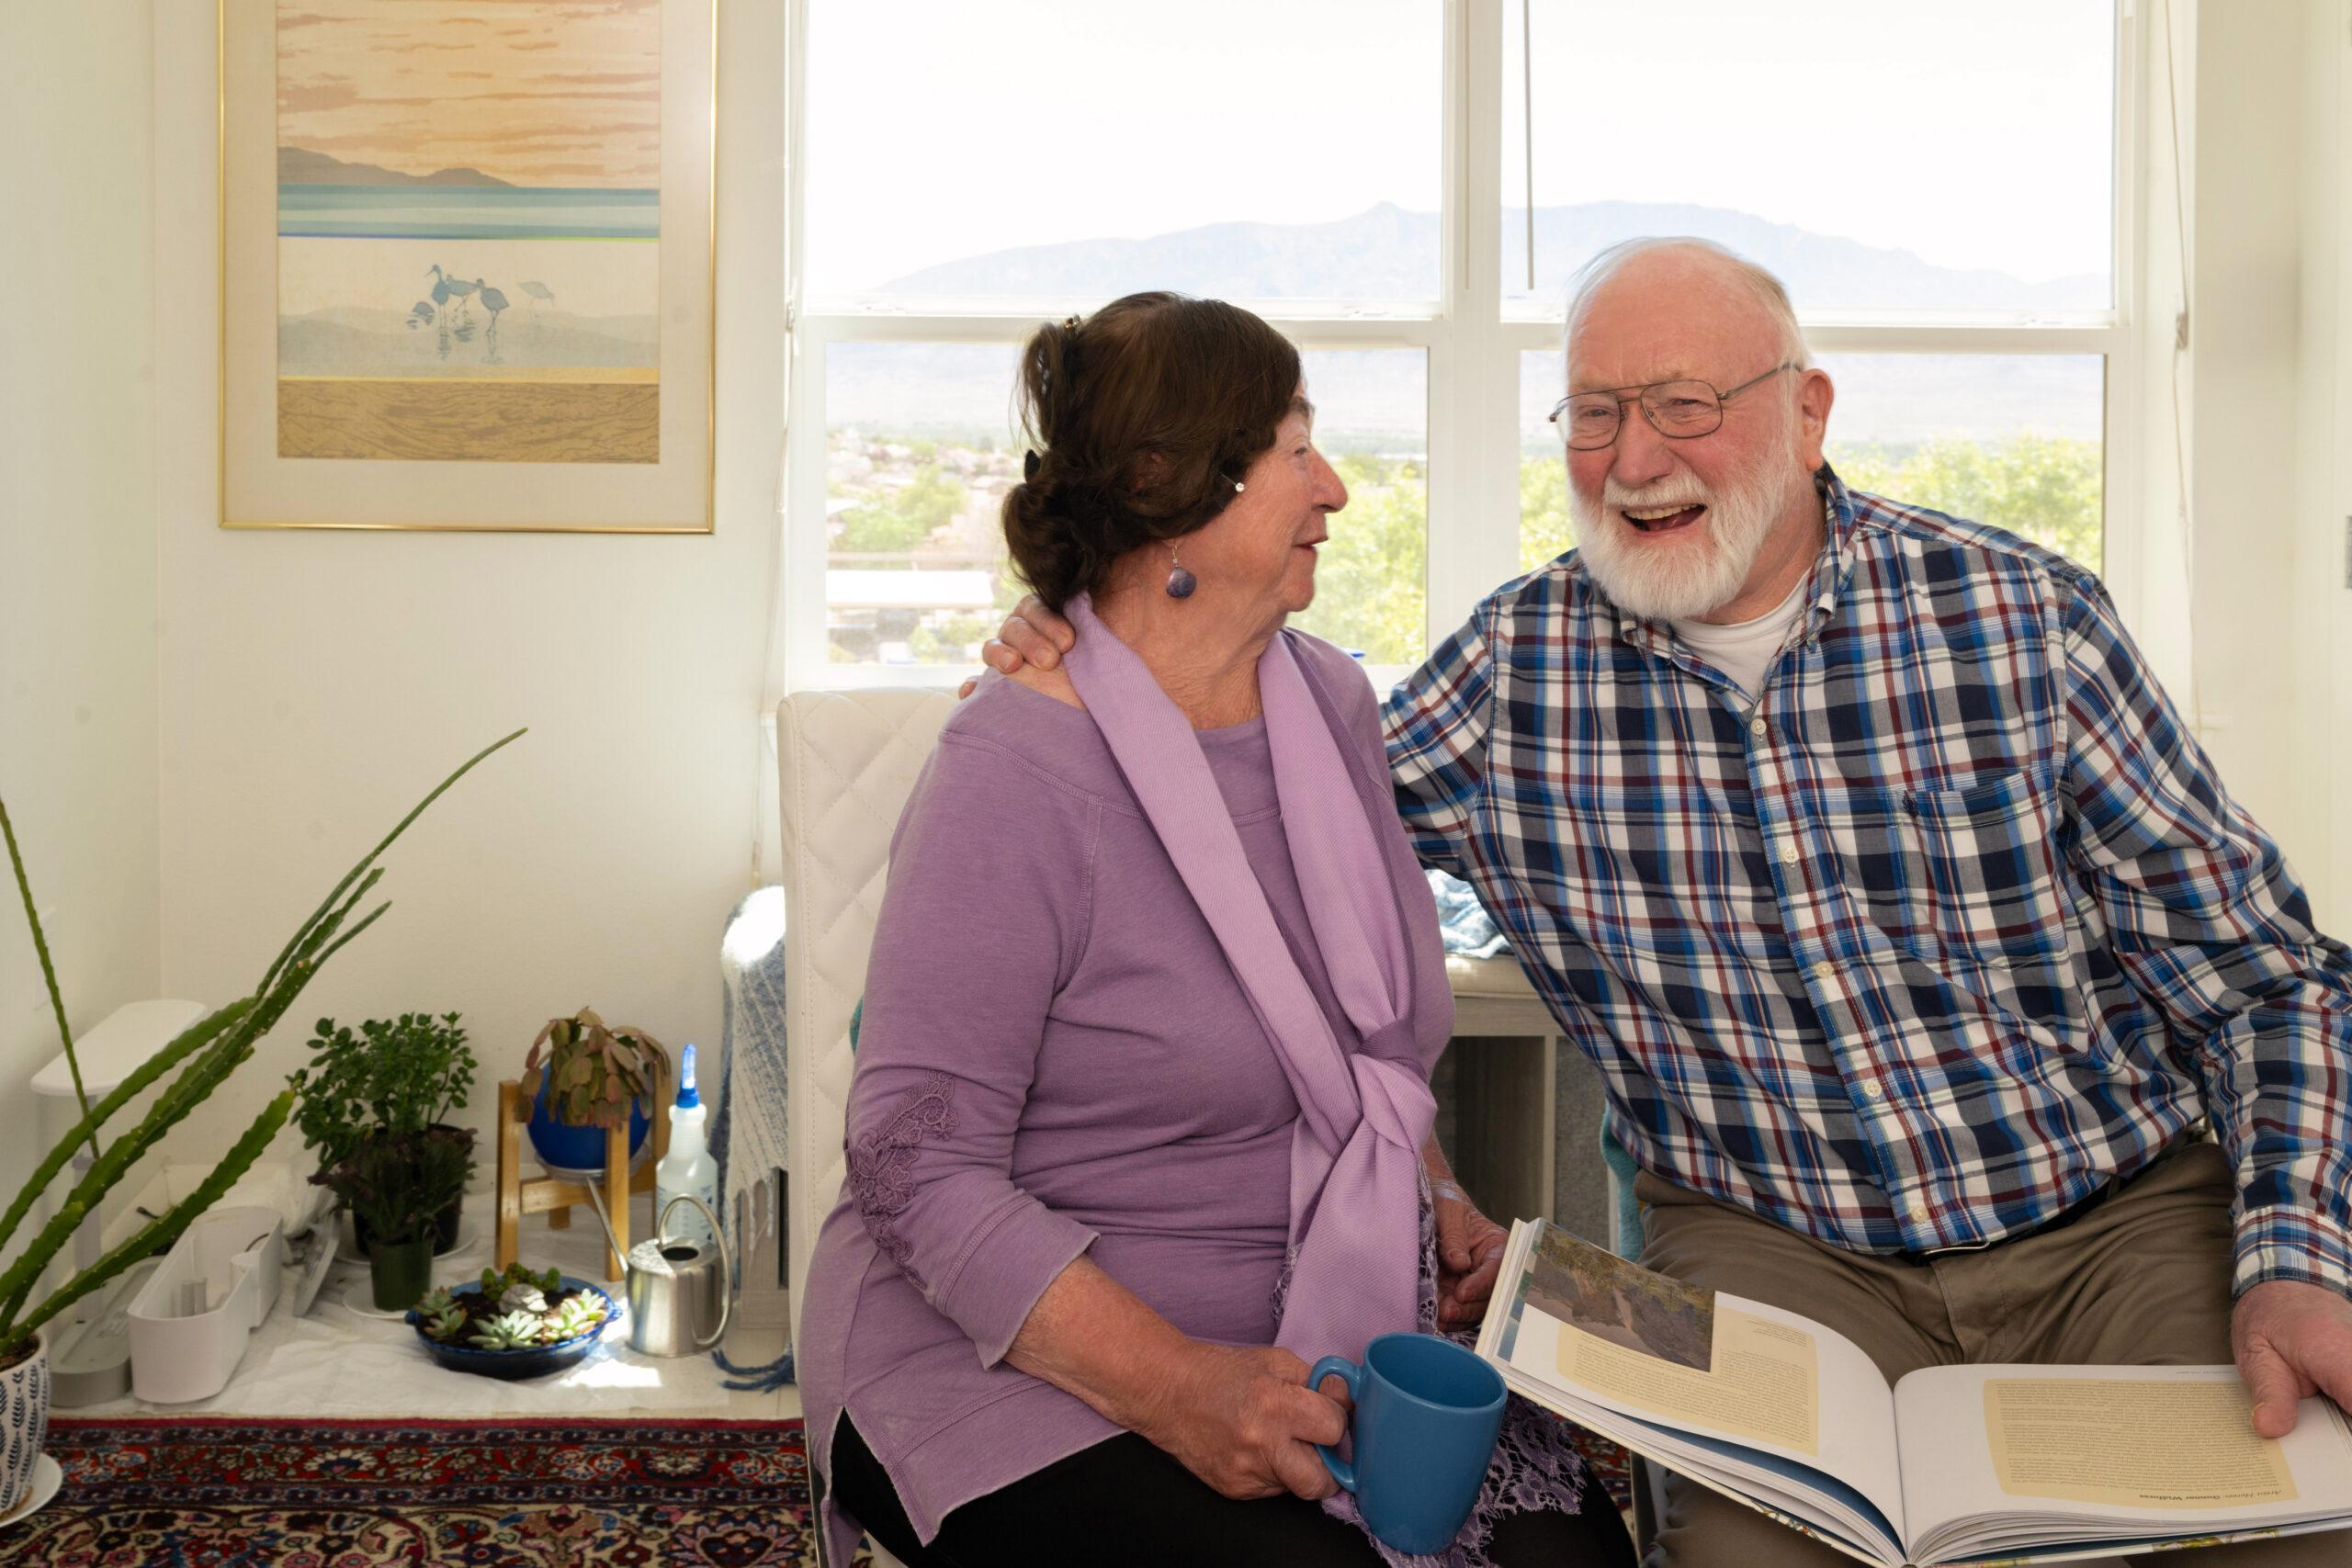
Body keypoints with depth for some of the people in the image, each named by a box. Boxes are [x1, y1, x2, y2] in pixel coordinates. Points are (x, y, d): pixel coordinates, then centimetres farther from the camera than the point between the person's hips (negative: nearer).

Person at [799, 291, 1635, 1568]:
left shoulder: (1329, 701, 7)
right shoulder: (1018, 775, -17)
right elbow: (923, 1163, -19)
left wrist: (1436, 1199, 5)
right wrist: (1172, 1385, -27)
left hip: (1315, 1335, 6)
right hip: (1022, 1363, -6)